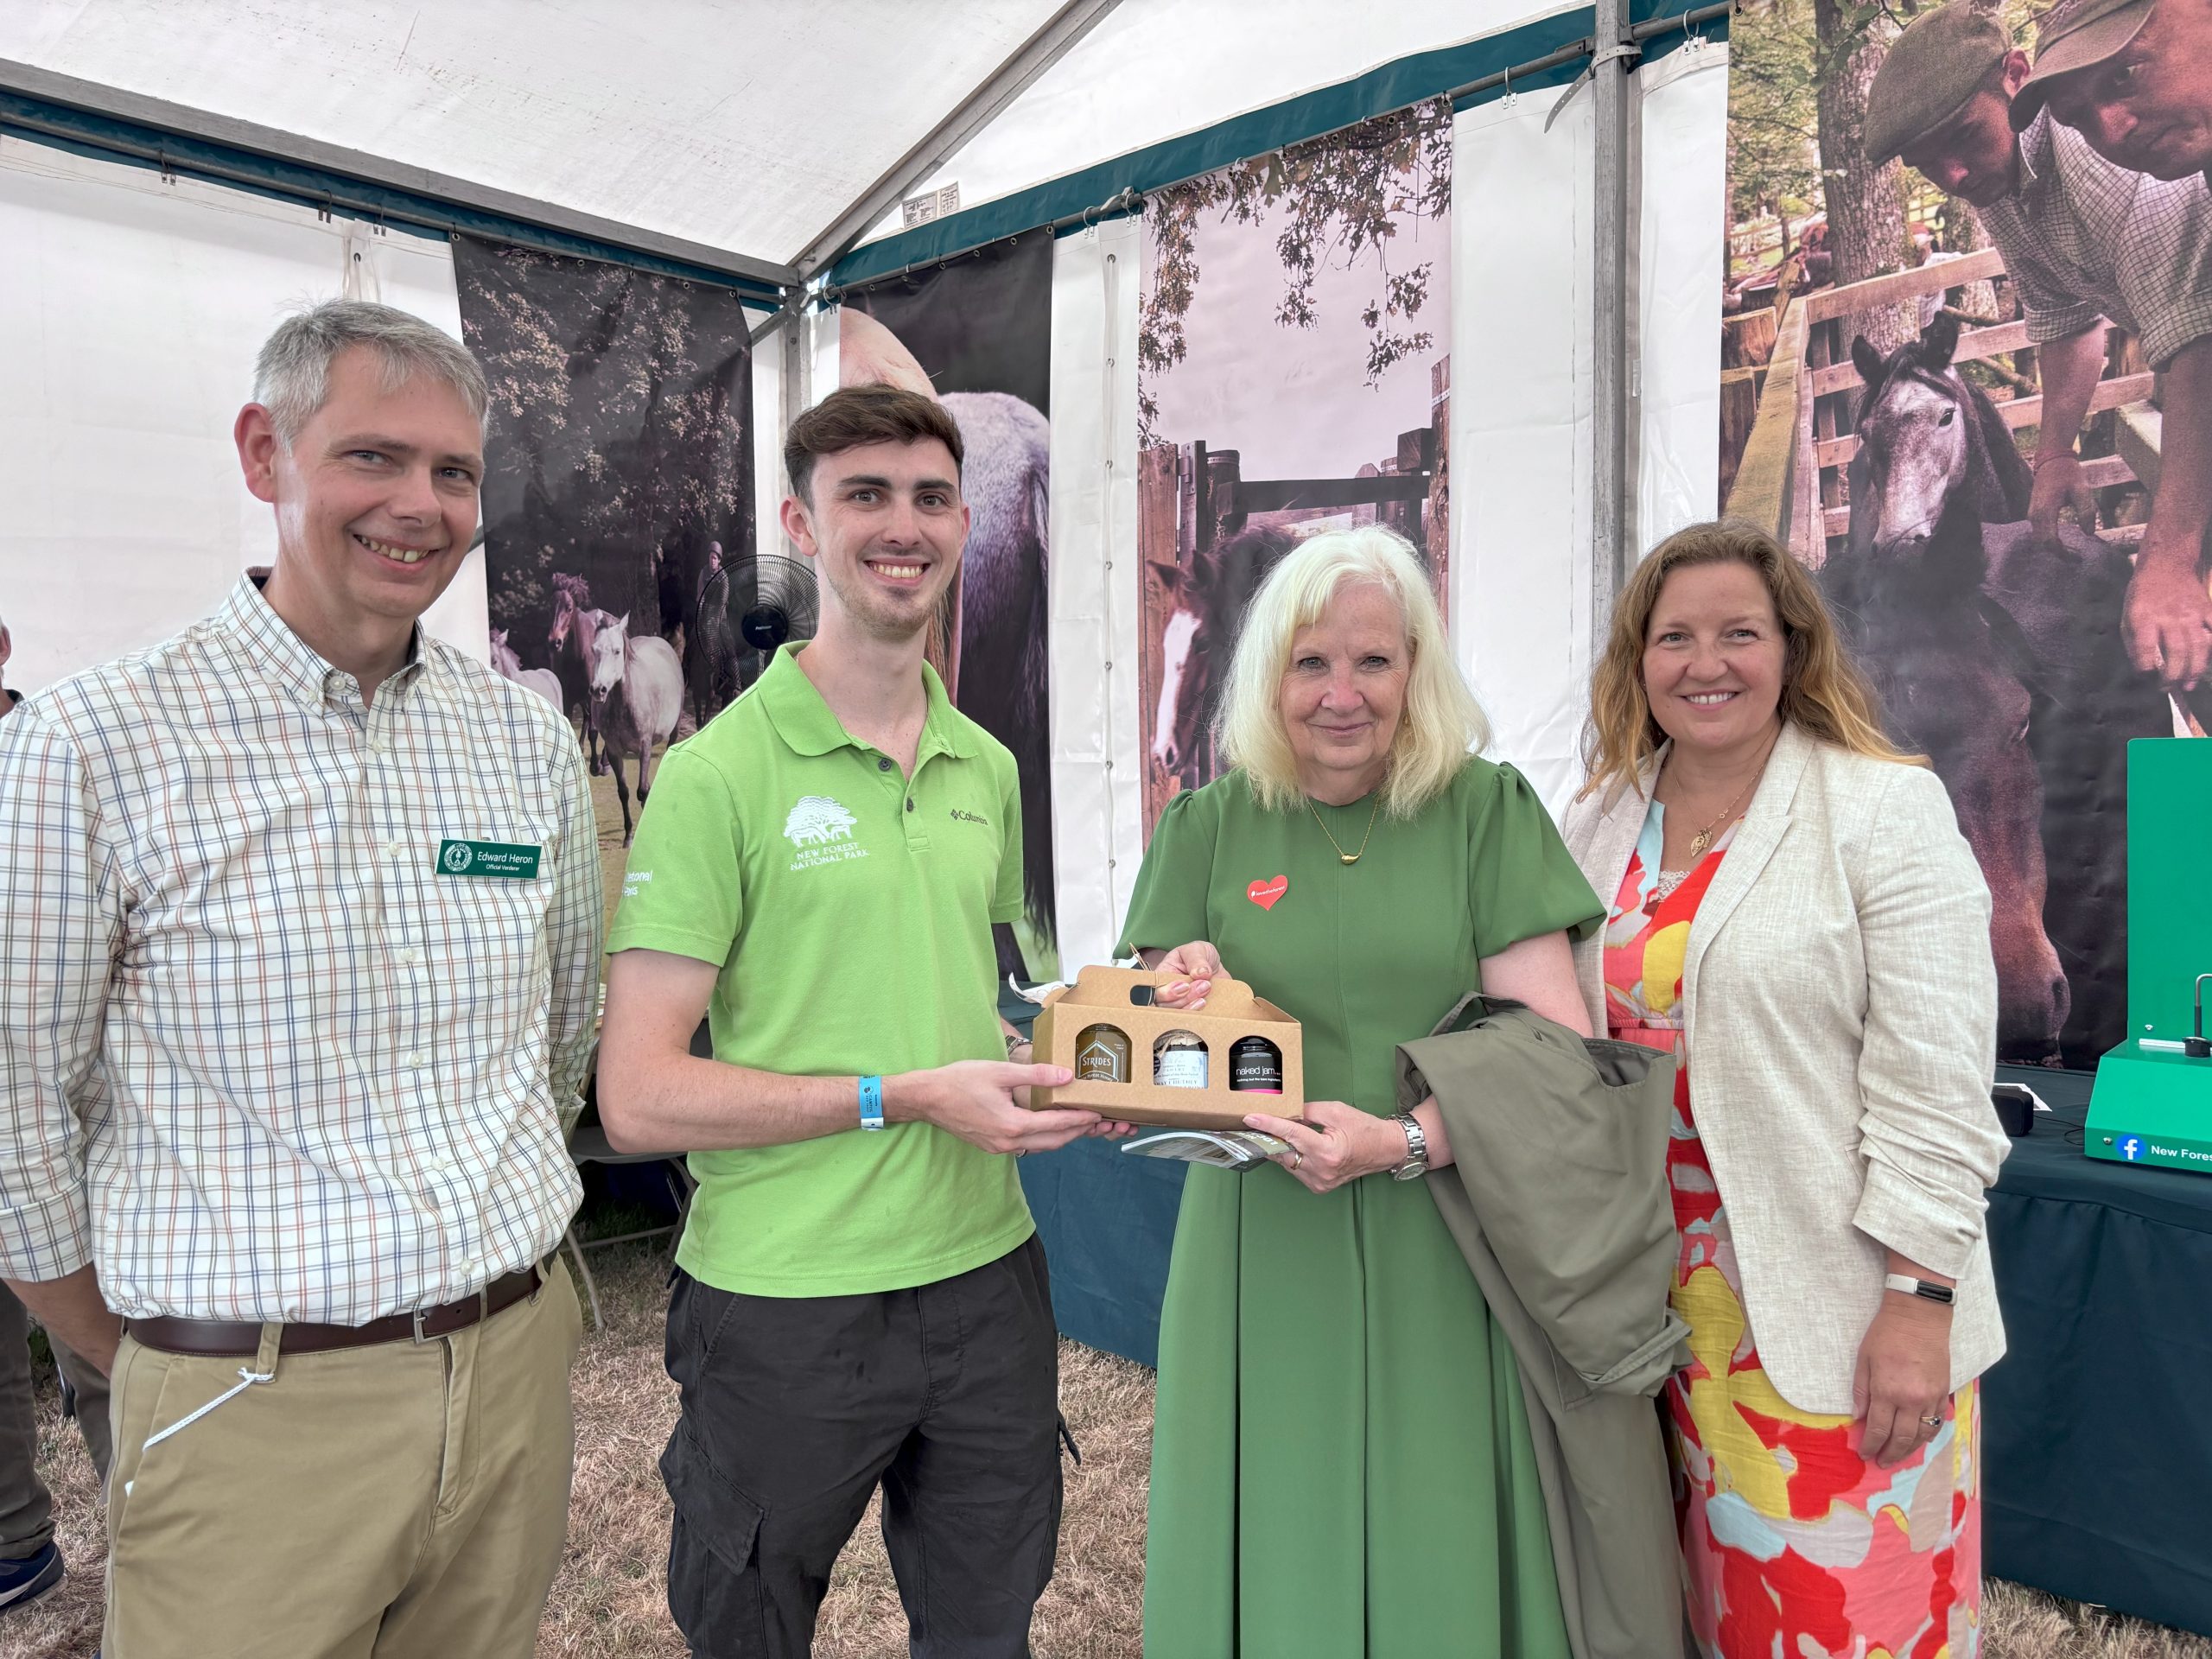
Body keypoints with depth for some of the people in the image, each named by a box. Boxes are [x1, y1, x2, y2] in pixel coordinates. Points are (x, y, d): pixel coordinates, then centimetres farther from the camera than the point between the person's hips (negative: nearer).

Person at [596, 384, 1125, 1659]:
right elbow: (640, 1098, -16)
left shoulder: (988, 768, 6)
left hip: (987, 1278, 5)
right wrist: (905, 1095, -20)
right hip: (783, 1311, -5)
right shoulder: (721, 773, -13)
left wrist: (1053, 1062, -2)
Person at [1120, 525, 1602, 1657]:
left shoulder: (1487, 809, -1)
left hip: (1440, 1260, -1)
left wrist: (1406, 1141, -18)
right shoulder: (1207, 825, 3)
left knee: (1436, 1562, 9)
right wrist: (1175, 1010, -16)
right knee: (1272, 1554, 11)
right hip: (1264, 1256, 1)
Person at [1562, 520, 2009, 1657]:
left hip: (1835, 1306, -4)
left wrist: (1918, 1302, -14)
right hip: (1662, 1293, 5)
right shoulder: (1600, 825, 7)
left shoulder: (1887, 809, -8)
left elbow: (1933, 1081, -11)